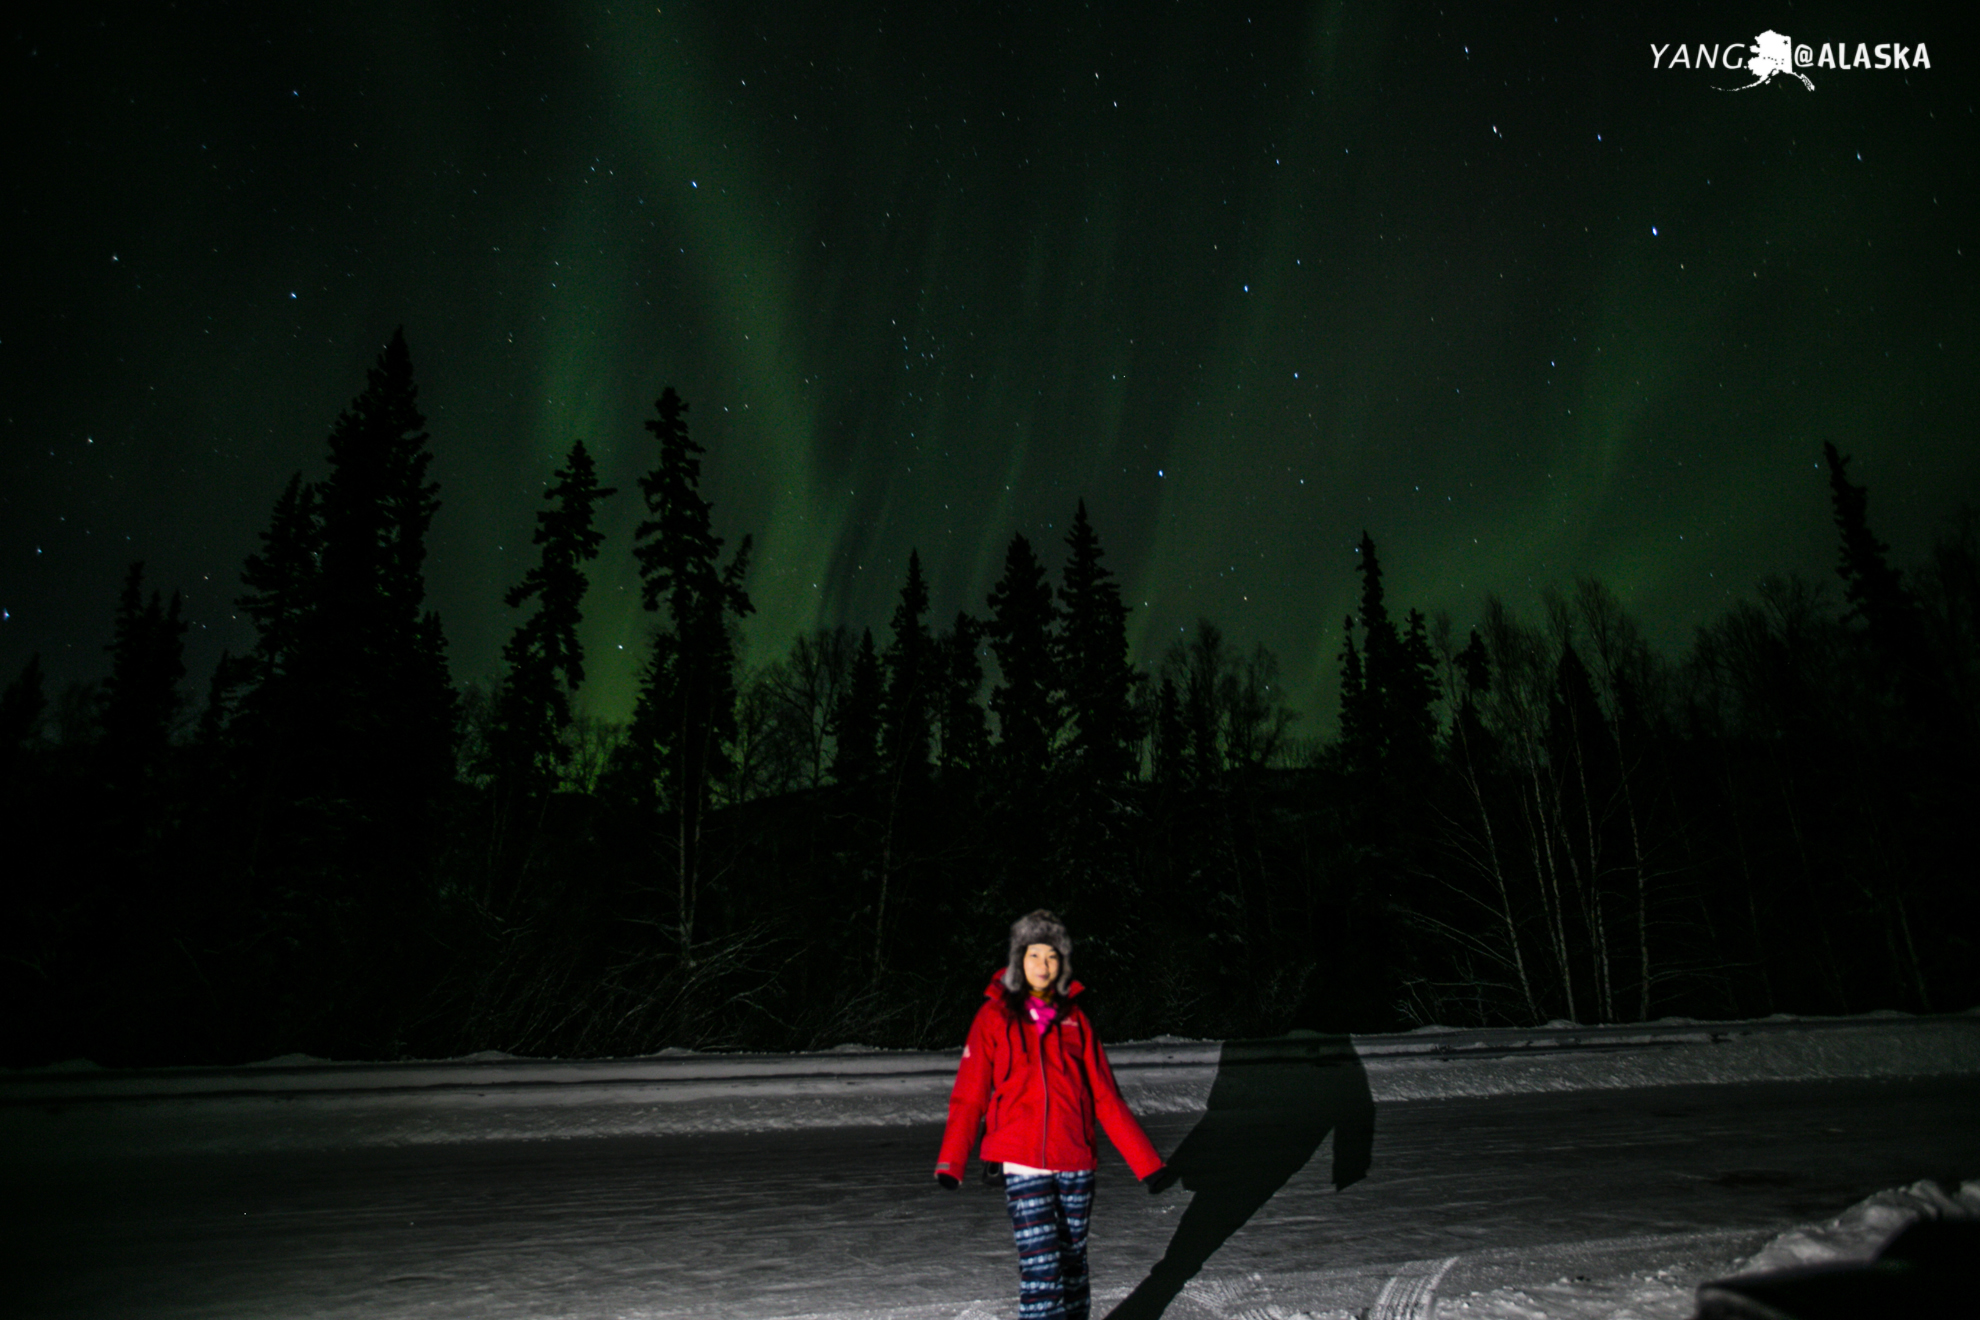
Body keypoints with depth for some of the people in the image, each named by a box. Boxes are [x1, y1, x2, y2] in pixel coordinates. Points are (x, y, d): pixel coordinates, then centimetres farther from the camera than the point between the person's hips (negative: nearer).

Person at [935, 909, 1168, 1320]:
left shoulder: (1074, 1019, 6)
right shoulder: (995, 1015, -1)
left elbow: (1105, 1096, 7)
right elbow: (969, 1094, -3)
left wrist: (1146, 1161, 3)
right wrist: (951, 1163, -14)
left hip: (1076, 1161, 3)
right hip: (1023, 1165, -3)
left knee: (1073, 1259, 14)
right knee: (1041, 1265, -9)